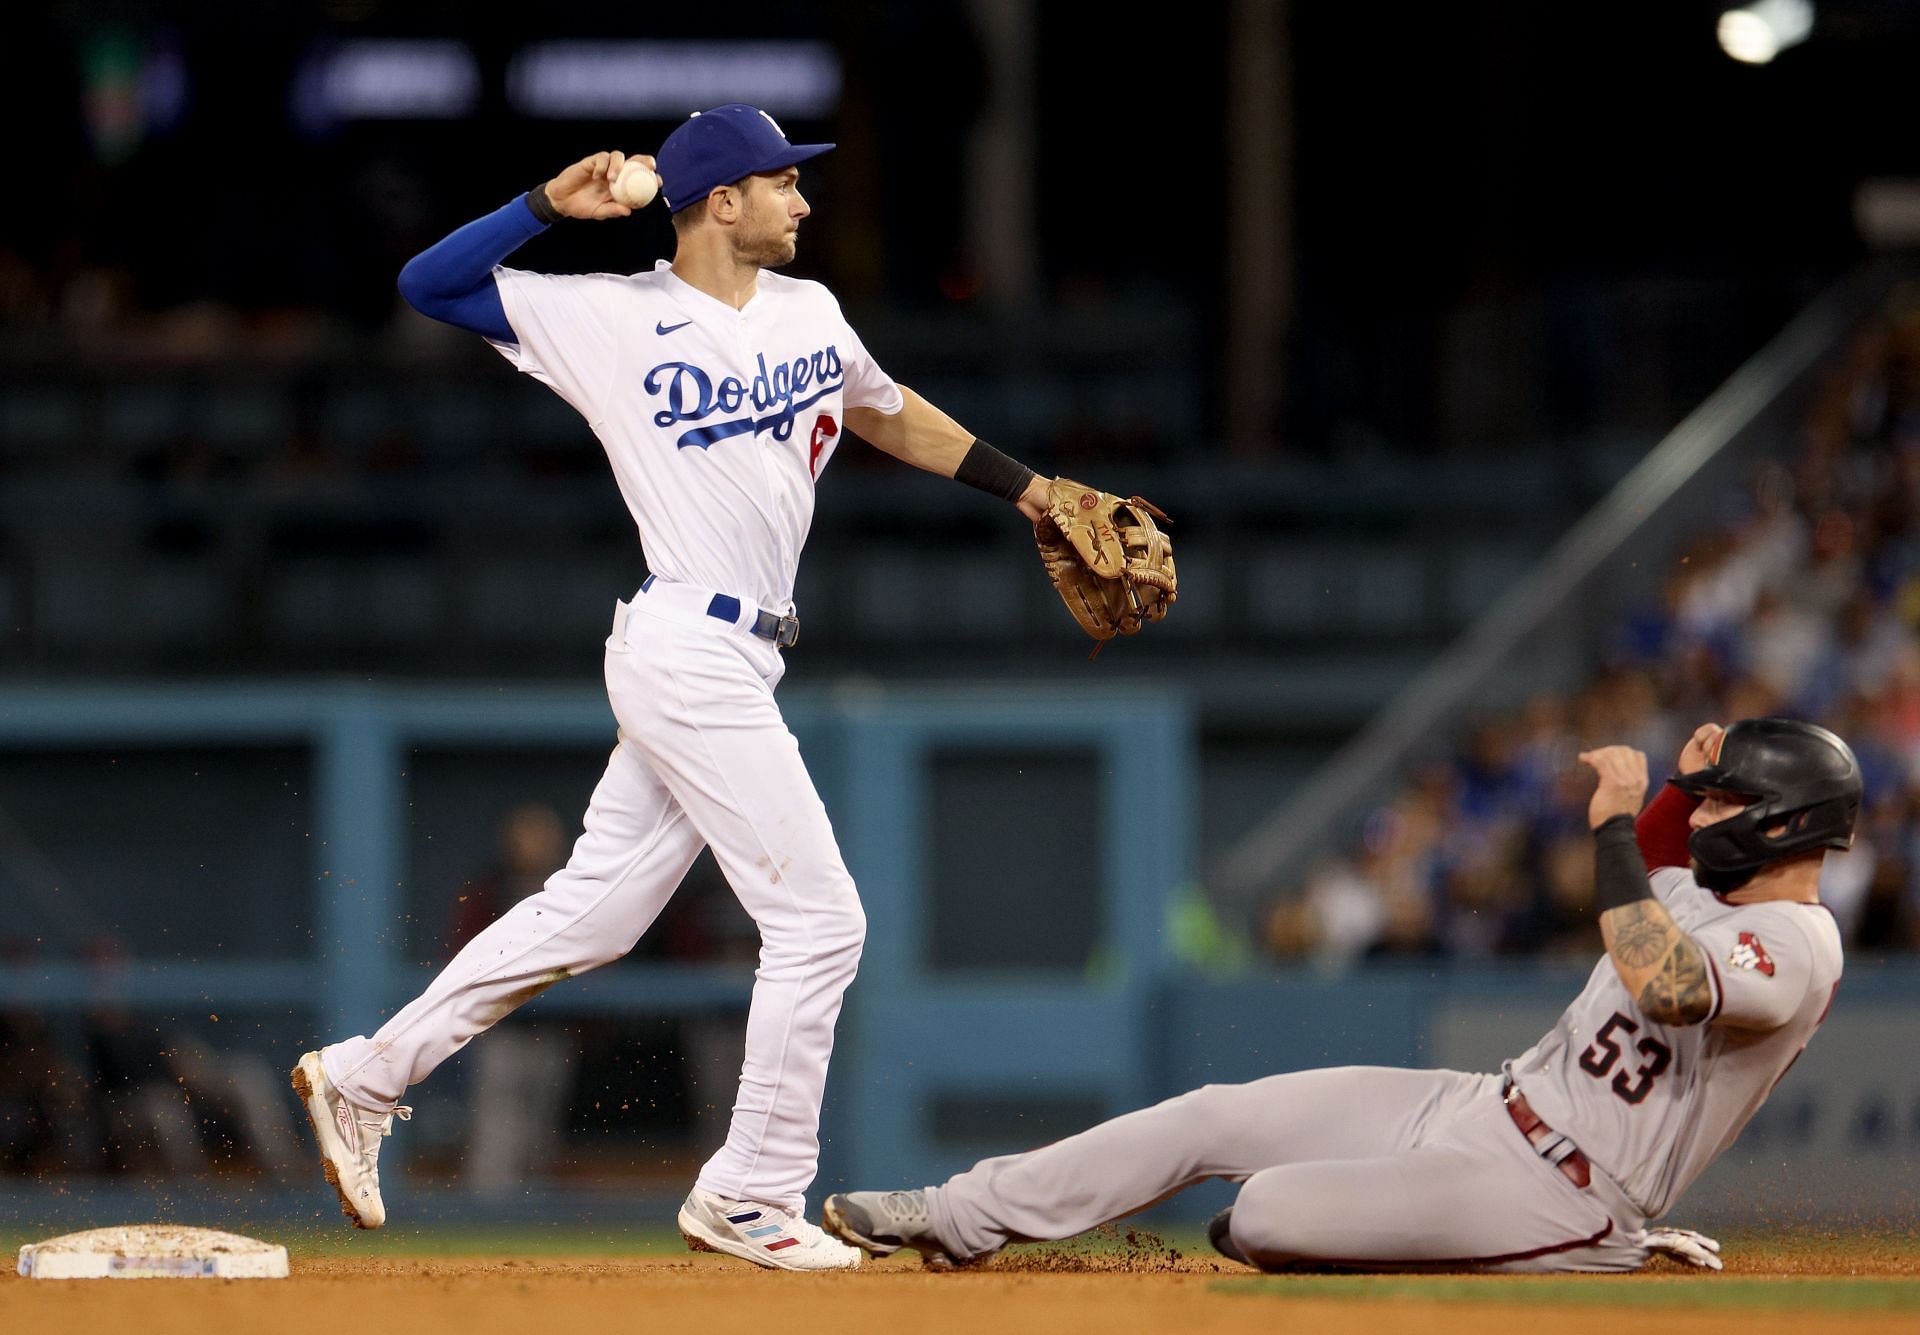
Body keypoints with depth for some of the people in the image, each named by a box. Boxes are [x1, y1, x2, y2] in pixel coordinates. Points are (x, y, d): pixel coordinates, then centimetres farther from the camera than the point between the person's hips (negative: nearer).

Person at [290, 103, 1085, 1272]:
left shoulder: (811, 313, 12)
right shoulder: (610, 319, -7)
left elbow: (893, 416, 28)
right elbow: (429, 285, -4)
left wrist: (1033, 492, 24)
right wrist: (551, 206, -14)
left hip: (735, 666, 8)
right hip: (691, 656, -8)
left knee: (591, 913, 11)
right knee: (819, 920, -7)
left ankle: (366, 1077, 19)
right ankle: (752, 1198, 1)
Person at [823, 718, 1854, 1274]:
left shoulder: (1797, 949, -21)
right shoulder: (1714, 896, 10)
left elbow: (1663, 983, -40)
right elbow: (1645, 884, 33)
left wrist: (1615, 824, -31)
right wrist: (1680, 790, 12)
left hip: (1553, 1196, -10)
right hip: (1483, 1111, 10)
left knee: (1263, 1215, -21)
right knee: (1215, 1118, 4)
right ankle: (958, 1219, 10)